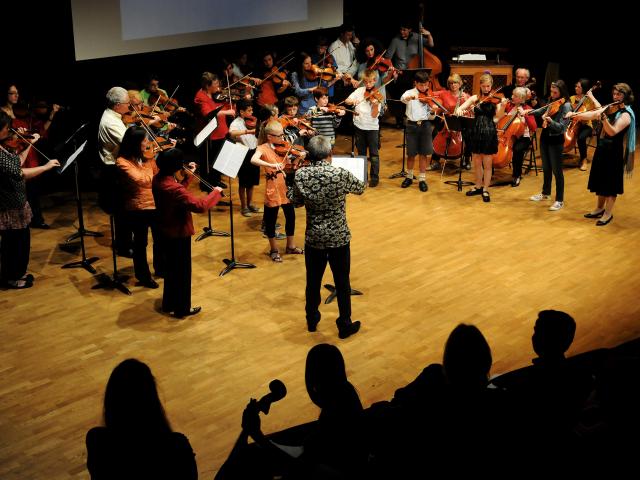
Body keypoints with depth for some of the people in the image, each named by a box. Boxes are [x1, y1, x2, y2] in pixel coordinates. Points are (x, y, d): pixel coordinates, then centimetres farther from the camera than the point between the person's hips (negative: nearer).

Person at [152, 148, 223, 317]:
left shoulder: (158, 180, -4)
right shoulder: (173, 188, -32)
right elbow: (200, 206, -34)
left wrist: (188, 175, 9)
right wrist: (216, 192, -20)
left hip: (166, 232, 9)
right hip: (179, 234, -9)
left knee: (171, 268, 24)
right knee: (182, 270, 8)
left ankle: (169, 303, 38)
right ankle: (182, 308, 22)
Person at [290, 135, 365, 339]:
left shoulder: (300, 175, -12)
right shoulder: (341, 175, -19)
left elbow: (296, 201, 5)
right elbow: (361, 189, 2)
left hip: (313, 238, 3)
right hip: (339, 238, -2)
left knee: (313, 280, 19)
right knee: (342, 283, 12)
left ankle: (312, 320, 35)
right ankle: (345, 325, 22)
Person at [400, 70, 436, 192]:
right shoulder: (409, 93, -1)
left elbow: (431, 117, 2)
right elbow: (402, 98, -27)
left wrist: (433, 112, -20)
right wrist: (410, 97, -48)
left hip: (425, 125, 1)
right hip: (412, 125, -1)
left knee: (423, 153, 3)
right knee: (411, 153, 6)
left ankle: (422, 179, 11)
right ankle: (409, 176, 25)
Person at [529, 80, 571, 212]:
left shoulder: (566, 106, -15)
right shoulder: (551, 103, 6)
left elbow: (561, 127, -22)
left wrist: (551, 121, -40)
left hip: (556, 140, -7)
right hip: (545, 137, 7)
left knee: (557, 170, -3)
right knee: (546, 168, 20)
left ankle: (559, 200, 4)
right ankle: (545, 193, 35)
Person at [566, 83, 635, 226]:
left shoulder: (625, 114, -16)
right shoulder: (611, 108, 5)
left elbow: (612, 131, -29)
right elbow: (592, 115, -2)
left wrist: (603, 117, -42)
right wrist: (574, 115, -16)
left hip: (614, 151, -8)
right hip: (602, 147, 8)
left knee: (610, 182, 1)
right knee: (600, 180, 17)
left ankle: (608, 213, 12)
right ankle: (599, 208, 31)